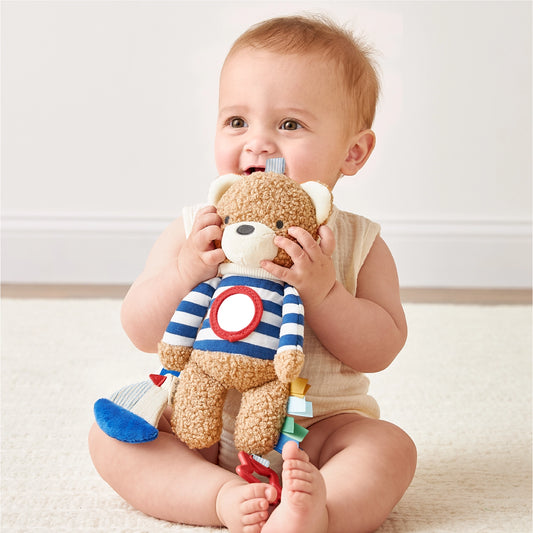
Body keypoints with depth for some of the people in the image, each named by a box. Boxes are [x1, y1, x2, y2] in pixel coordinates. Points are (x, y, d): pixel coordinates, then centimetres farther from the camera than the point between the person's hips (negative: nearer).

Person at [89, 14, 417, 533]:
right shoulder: (193, 231, -3)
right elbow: (143, 333, -5)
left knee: (391, 448, -23)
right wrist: (183, 273, -24)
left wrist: (323, 292, -26)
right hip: (199, 422, 1)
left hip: (311, 430, -1)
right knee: (111, 434, -17)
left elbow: (380, 350, -10)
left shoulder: (358, 244, -4)